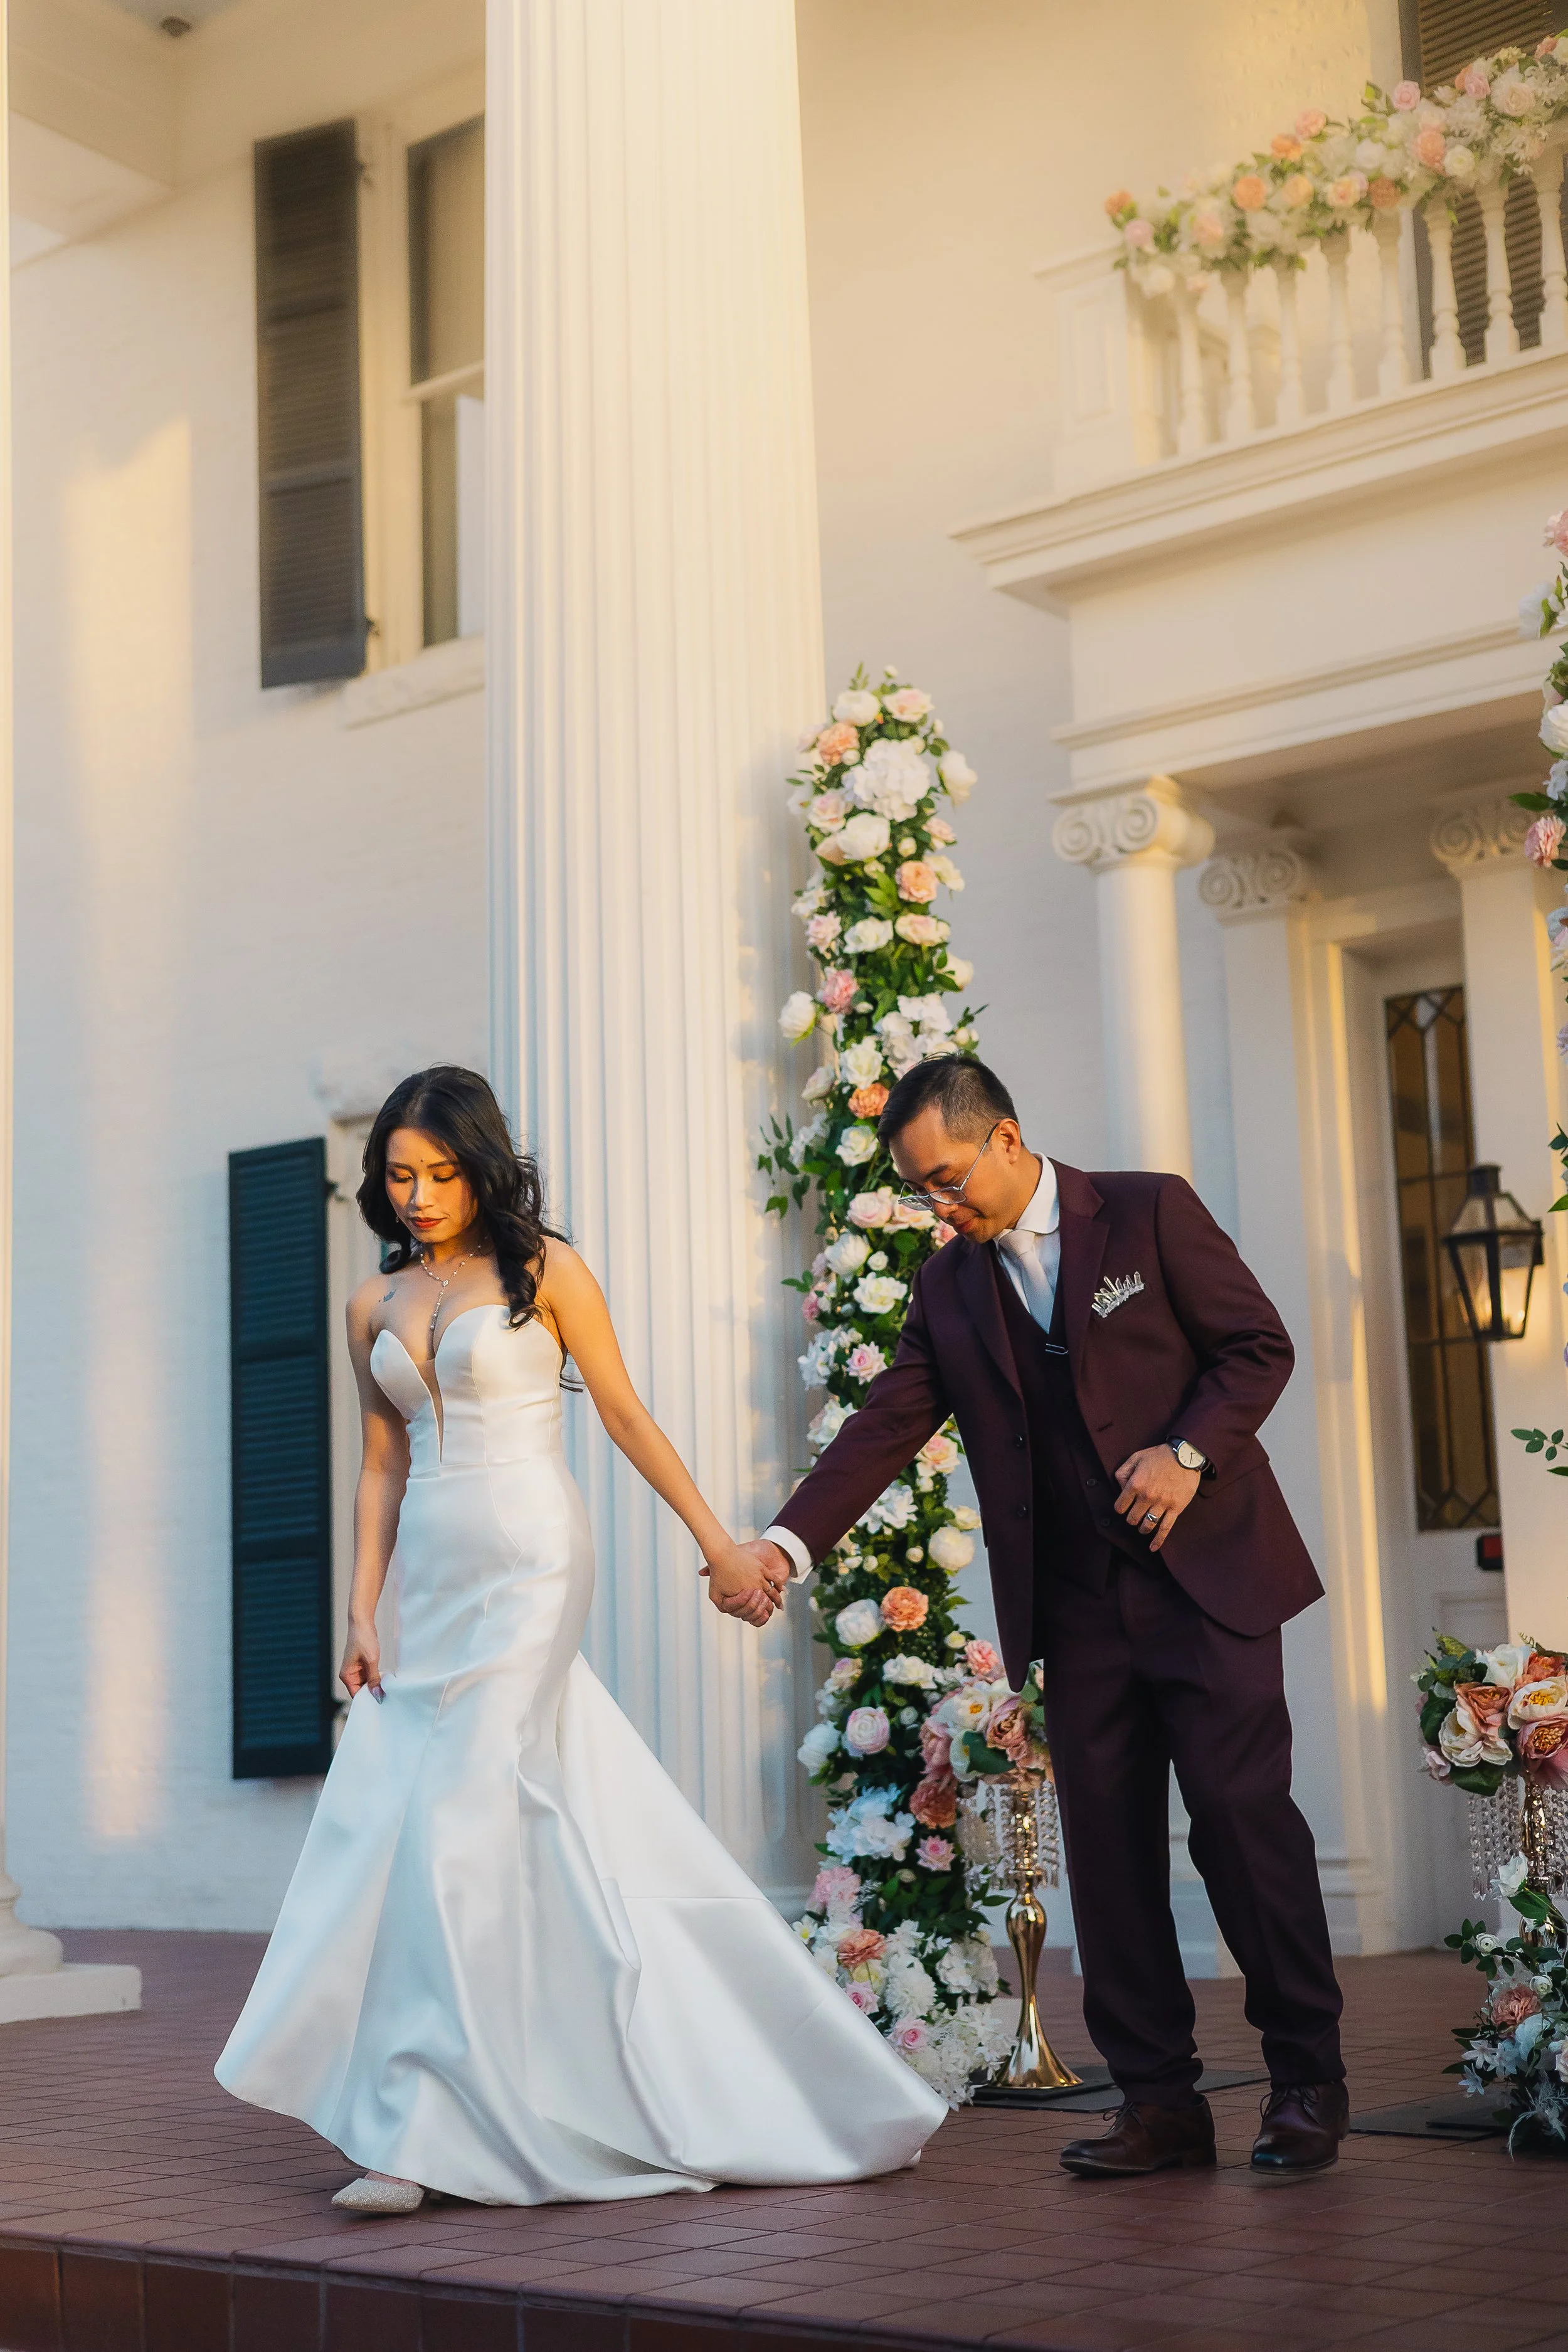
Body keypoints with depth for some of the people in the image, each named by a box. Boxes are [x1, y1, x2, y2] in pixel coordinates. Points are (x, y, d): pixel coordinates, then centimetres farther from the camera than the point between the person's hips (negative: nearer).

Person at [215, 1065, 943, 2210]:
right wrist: (363, 1614, 6)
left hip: (529, 1567, -5)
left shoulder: (541, 1268, -1)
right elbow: (383, 1466, 14)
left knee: (457, 1823, -11)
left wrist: (718, 1542, -3)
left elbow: (625, 1414, 0)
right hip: (431, 1578, 5)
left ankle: (420, 2128, -7)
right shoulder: (376, 1305, 12)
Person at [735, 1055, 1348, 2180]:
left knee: (1244, 1813, -6)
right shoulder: (948, 1287, 9)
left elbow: (1259, 1344, -1)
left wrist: (1191, 1453, -16)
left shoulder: (1152, 1212, -2)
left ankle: (1309, 2078, 9)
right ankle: (1159, 2100, 10)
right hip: (1077, 1608, 4)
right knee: (1108, 1844, 2)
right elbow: (886, 1426, 3)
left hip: (1205, 1573, -4)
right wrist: (790, 1539, -10)